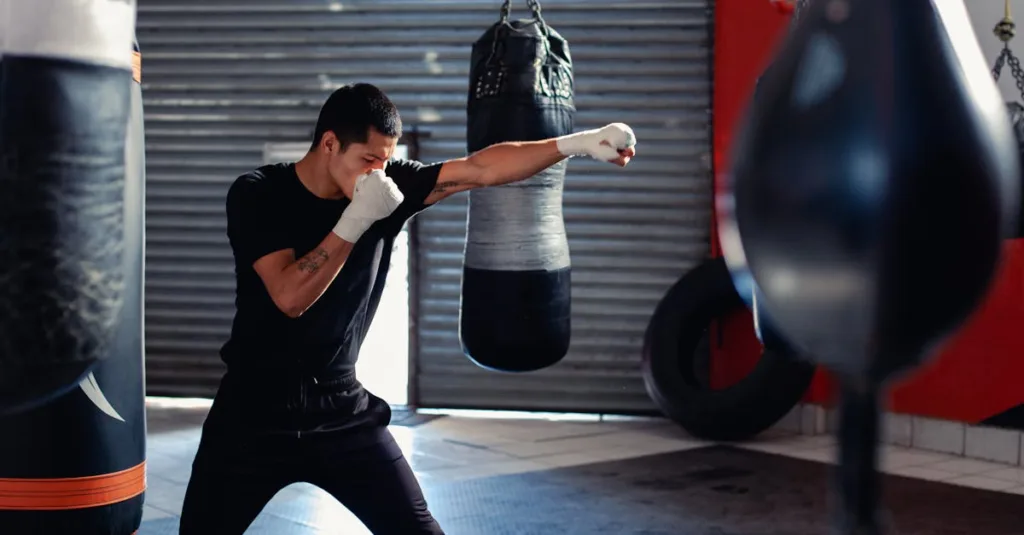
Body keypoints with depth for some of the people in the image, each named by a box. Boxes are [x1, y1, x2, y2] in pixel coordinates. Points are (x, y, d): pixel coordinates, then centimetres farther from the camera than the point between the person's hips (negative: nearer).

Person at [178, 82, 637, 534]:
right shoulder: (257, 195, -12)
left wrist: (576, 143, -20)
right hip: (254, 412, -2)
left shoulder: (389, 187, -4)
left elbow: (481, 168, -10)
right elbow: (290, 297, -23)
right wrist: (355, 221, -28)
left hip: (342, 408, 3)